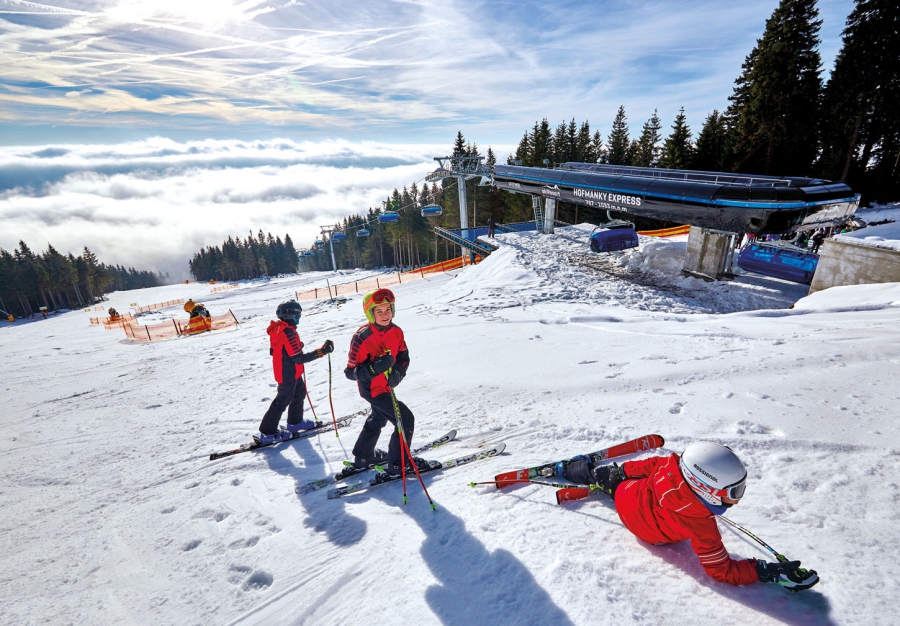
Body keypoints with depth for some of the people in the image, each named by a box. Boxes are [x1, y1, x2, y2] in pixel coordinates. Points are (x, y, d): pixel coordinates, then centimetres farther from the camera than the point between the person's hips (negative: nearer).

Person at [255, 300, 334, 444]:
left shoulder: (278, 328, 1)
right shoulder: (288, 332, -29)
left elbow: (273, 350, 13)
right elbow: (299, 358, -29)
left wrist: (296, 346, 13)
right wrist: (321, 351, -32)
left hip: (287, 372, 9)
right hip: (288, 374, -9)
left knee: (299, 393, 23)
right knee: (282, 401, 4)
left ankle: (295, 422, 39)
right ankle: (267, 433, 17)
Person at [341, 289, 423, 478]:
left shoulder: (396, 331, -9)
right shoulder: (362, 338, -27)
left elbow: (403, 356, 2)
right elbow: (350, 372, -23)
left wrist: (398, 373, -18)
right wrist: (375, 367, -39)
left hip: (386, 385, 8)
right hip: (372, 389, -8)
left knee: (378, 419, 27)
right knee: (406, 420, -6)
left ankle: (362, 459, 48)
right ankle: (397, 465, 12)